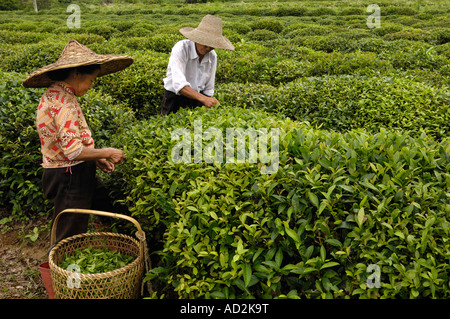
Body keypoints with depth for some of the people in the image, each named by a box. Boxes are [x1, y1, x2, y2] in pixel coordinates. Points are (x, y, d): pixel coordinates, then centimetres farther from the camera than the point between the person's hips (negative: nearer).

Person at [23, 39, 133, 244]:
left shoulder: (57, 96, 9)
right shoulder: (63, 104, -24)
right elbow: (73, 151, -28)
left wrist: (96, 159, 8)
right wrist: (106, 153, -14)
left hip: (77, 174, 10)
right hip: (68, 179, -10)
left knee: (108, 205, 15)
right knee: (70, 239, 3)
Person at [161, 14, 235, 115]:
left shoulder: (212, 56, -1)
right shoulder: (181, 48, -18)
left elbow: (208, 88, 8)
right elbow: (179, 84, -31)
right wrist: (203, 99, -42)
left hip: (197, 98, 4)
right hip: (175, 99, -4)